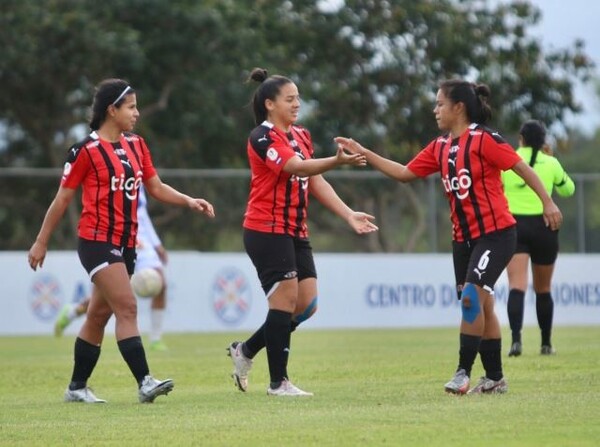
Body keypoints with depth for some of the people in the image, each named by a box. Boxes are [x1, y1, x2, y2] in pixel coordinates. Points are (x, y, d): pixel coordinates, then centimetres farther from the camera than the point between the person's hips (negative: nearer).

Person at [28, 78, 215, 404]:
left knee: (99, 315, 11)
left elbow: (156, 188, 14)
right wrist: (41, 242, 1)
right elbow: (63, 198, -3)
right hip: (97, 241, -7)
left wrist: (189, 202, -3)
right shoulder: (86, 150, -9)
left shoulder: (136, 145, 11)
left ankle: (77, 387, 20)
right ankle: (144, 383, -23)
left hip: (126, 244, 7)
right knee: (127, 307, -17)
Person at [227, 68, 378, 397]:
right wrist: (338, 161, -39)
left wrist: (349, 215, 5)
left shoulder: (301, 136, 13)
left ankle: (245, 351, 20)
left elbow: (316, 183, 14)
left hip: (296, 232, 8)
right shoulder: (262, 138, -13)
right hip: (267, 231, -8)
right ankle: (278, 382, -1)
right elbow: (296, 167, -26)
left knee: (306, 304, 3)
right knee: (286, 299, -9)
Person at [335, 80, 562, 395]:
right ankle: (495, 378, 18)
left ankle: (463, 372, -13)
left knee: (472, 296, -18)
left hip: (495, 233, -8)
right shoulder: (440, 147, 8)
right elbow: (404, 173, 12)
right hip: (463, 238, 8)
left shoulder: (483, 139, -13)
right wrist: (362, 153, 7)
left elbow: (521, 167, -12)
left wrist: (547, 202, -16)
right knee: (481, 305, 10)